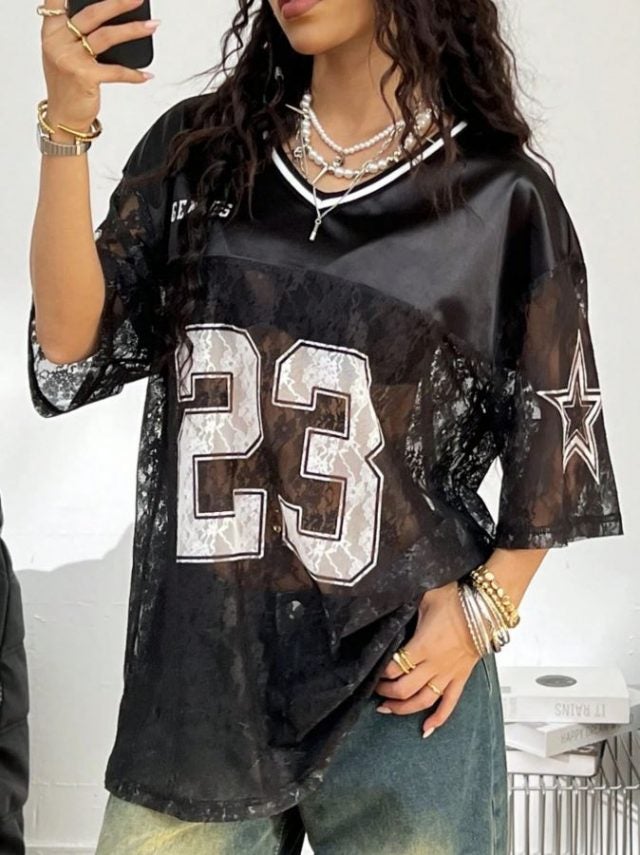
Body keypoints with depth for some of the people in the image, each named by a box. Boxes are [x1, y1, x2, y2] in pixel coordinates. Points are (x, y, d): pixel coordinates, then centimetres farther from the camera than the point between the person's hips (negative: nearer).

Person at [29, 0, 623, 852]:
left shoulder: (501, 196, -1)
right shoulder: (195, 151, 6)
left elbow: (551, 439, 5)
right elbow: (70, 349, -2)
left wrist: (484, 610, -5)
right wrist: (67, 127, -10)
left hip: (394, 681, -2)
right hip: (196, 667, 2)